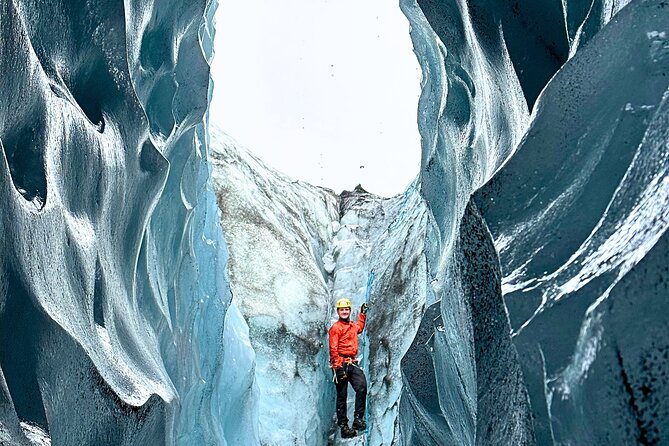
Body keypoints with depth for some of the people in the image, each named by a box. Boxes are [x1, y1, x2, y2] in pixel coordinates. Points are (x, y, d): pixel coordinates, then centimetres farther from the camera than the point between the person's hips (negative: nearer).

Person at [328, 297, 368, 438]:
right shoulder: (335, 328, -6)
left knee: (362, 387, -15)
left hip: (353, 363, 6)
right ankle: (343, 426, 3)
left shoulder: (352, 326, 17)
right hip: (341, 364, -6)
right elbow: (333, 350, -12)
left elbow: (360, 327, 45)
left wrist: (363, 313, 40)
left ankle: (358, 418, -8)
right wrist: (338, 368, -18)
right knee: (342, 396, -1)